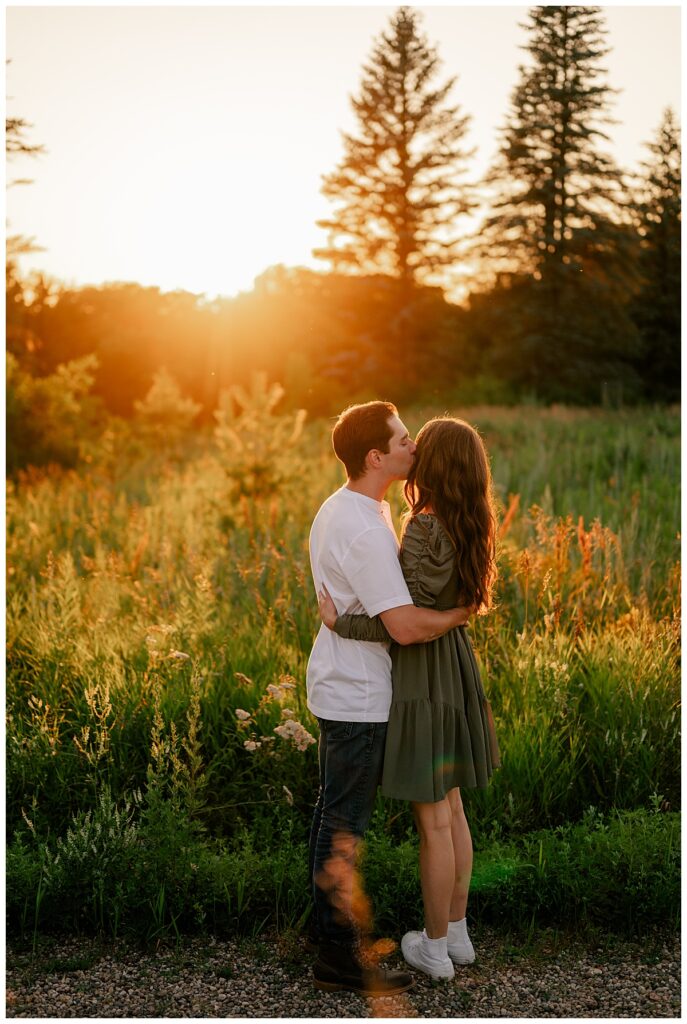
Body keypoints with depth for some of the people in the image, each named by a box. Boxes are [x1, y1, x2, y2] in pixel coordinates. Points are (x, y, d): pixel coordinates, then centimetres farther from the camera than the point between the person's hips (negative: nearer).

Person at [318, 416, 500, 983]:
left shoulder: (426, 528, -22)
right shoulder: (468, 528, 3)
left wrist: (342, 623, -14)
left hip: (423, 674, -8)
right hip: (455, 665, 8)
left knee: (433, 821, 5)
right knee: (452, 809, 19)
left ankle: (435, 947, 20)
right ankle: (459, 933, 31)